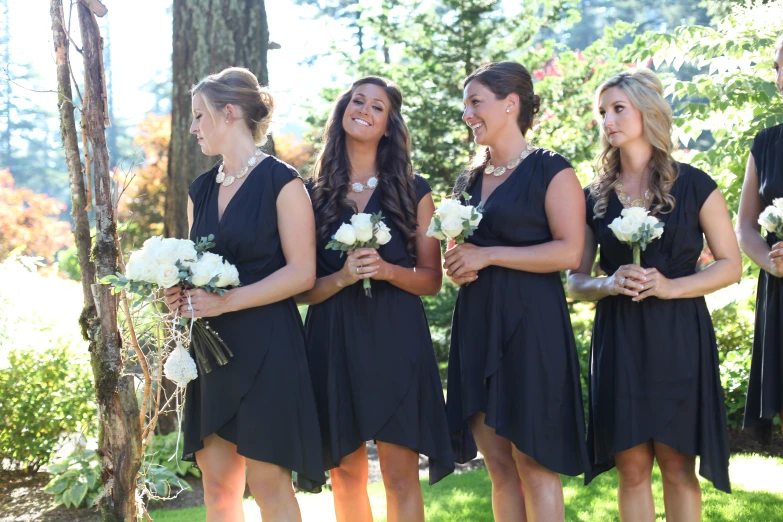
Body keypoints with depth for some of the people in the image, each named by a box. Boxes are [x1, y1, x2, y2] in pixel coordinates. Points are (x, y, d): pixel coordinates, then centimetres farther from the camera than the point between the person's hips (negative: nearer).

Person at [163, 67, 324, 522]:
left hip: (265, 343, -7)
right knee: (216, 484, 6)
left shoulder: (282, 182, -6)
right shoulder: (201, 190, 15)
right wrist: (183, 294, 2)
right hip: (212, 346, 7)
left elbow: (301, 272, -11)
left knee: (267, 483, -5)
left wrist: (226, 302, -17)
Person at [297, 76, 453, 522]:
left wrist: (387, 270, -12)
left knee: (400, 476, -5)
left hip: (395, 338, -1)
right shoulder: (315, 194, 8)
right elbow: (303, 289, 5)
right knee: (346, 474, 4)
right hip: (335, 342, 1)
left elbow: (431, 280, 6)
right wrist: (342, 277, -14)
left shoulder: (413, 191, 9)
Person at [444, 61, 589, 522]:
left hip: (531, 323, -6)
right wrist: (457, 267, 3)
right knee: (498, 465, 6)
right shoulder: (470, 180, 16)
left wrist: (486, 255, -13)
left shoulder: (552, 171, -4)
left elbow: (570, 252, -14)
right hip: (478, 325, 7)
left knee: (534, 464, -5)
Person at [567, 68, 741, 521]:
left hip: (679, 336, -2)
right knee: (632, 468, 3)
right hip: (620, 341, 2)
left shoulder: (694, 186, 1)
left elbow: (731, 265, 1)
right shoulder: (594, 197, 9)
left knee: (678, 467, -1)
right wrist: (609, 284, -12)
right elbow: (576, 280, 10)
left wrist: (672, 286, -14)